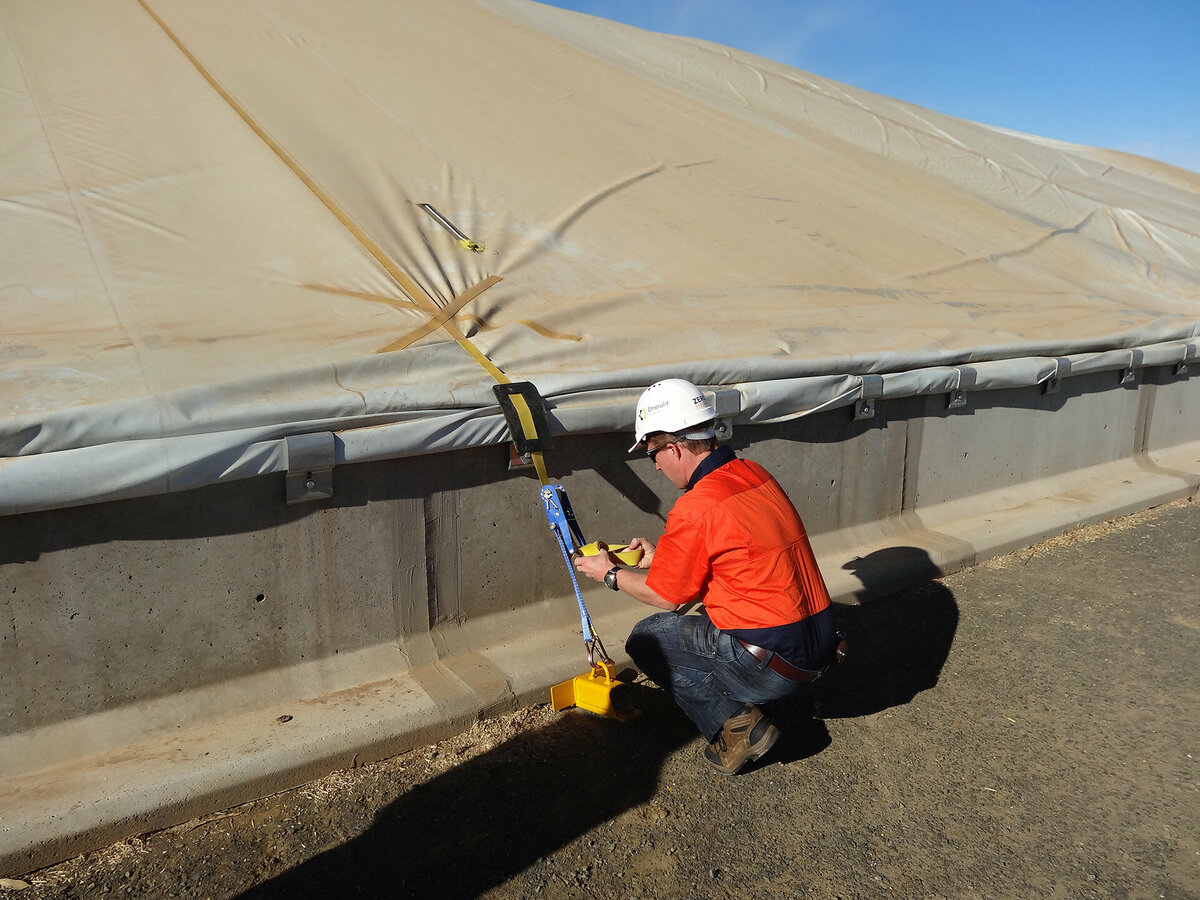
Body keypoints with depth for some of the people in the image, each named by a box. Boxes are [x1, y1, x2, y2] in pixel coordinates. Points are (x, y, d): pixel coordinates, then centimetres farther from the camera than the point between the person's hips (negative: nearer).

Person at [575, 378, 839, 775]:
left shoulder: (696, 507, -20)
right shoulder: (756, 474, 5)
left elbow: (664, 597, -5)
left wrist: (610, 574, 12)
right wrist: (661, 556, 23)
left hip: (772, 666, -8)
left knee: (646, 639, 7)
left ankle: (734, 725, -2)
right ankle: (740, 711, 15)